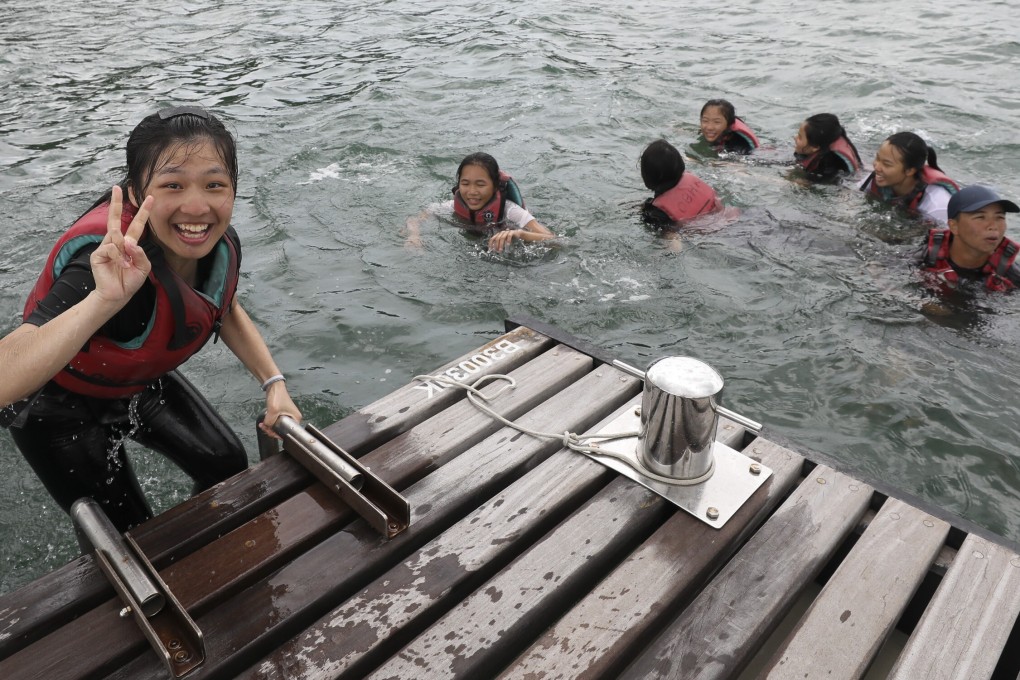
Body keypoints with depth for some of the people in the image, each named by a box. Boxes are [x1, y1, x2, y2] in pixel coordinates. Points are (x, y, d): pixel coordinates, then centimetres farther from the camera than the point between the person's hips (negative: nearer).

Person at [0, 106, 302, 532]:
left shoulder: (221, 243, -20)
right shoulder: (112, 261, -41)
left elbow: (226, 311, 3)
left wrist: (274, 383, -6)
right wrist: (104, 301, -64)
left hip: (142, 383, 6)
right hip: (59, 407, -6)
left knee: (228, 466, 12)